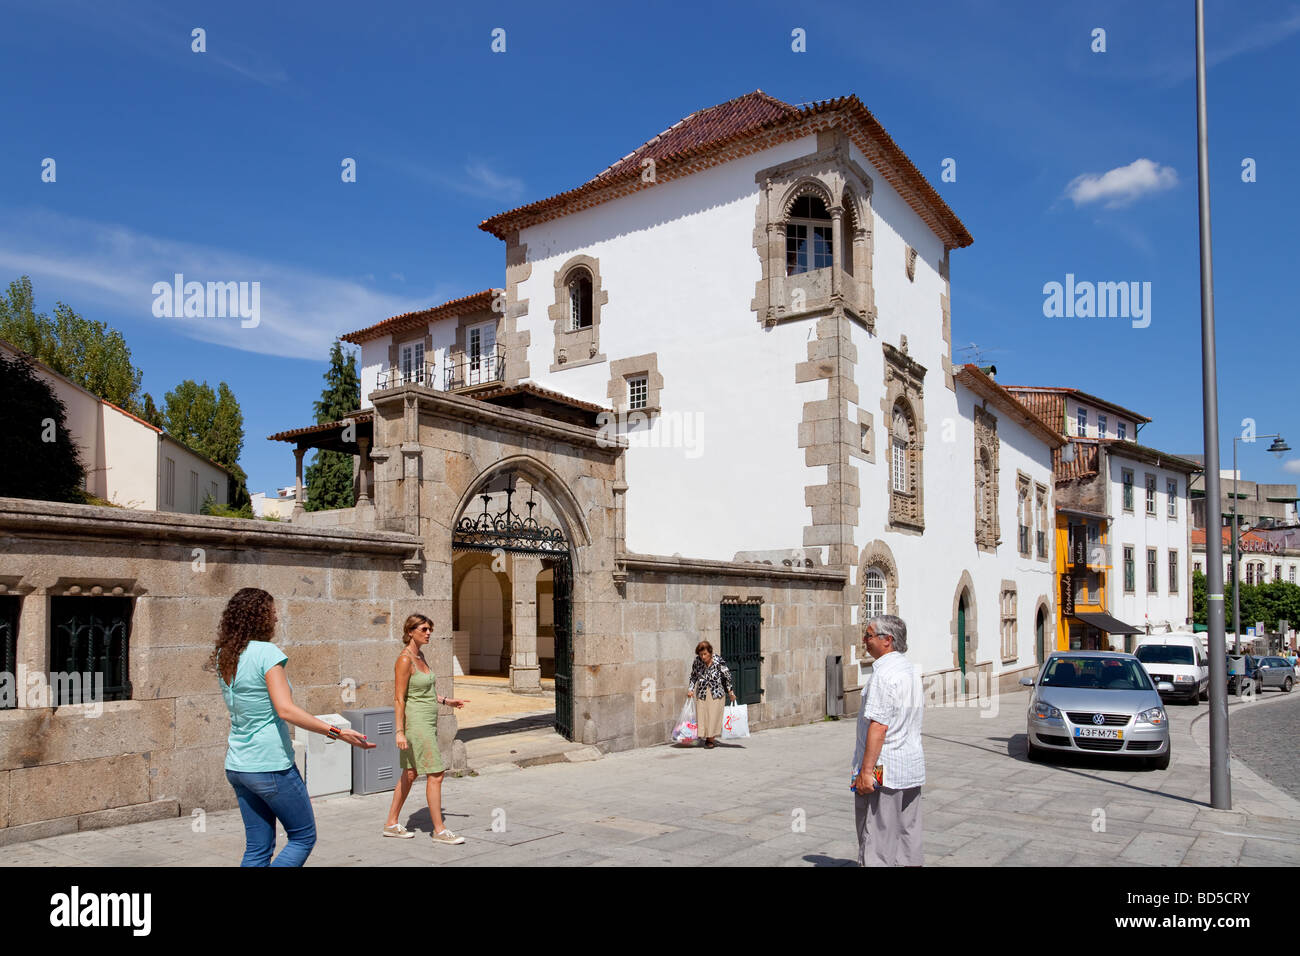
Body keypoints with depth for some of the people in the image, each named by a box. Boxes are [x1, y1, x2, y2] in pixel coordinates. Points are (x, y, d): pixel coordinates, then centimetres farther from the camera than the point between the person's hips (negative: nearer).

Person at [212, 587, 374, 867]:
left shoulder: (224, 657, 7)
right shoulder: (266, 652, -16)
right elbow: (286, 710, -25)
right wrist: (337, 733, -27)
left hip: (237, 767, 8)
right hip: (270, 765, -8)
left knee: (257, 849, 13)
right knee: (303, 837, 6)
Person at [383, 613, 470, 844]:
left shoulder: (420, 655, 10)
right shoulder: (404, 659, -16)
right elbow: (399, 698, -17)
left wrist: (446, 701, 17)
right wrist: (400, 732, -20)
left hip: (428, 721, 9)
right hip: (416, 722, -9)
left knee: (411, 773, 15)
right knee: (435, 774, -6)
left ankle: (391, 824, 25)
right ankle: (439, 829, 2)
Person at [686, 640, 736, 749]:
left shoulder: (718, 662, -13)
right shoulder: (697, 661, -3)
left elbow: (727, 676, -2)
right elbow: (693, 676, 10)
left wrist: (730, 691, 2)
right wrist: (690, 689, -1)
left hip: (716, 694, -3)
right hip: (702, 694, 3)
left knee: (714, 716, 0)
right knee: (702, 715, 2)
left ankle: (711, 739, 12)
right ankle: (703, 737, 15)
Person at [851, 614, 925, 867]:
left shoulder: (884, 673, -18)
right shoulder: (910, 669, 12)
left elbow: (879, 725, -24)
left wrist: (866, 770, -23)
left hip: (884, 770, -9)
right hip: (912, 767, 9)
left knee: (877, 840, -3)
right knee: (908, 834, 15)